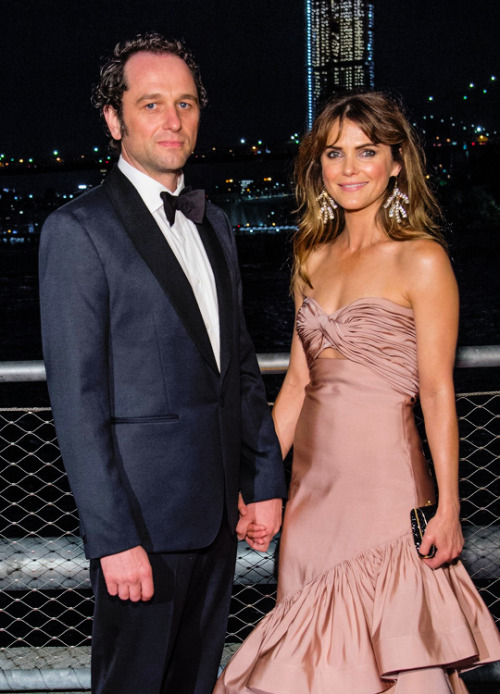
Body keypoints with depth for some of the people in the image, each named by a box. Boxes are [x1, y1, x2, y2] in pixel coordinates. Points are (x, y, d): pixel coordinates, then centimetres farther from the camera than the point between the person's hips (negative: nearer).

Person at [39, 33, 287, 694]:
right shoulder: (78, 230, -11)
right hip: (143, 514, -7)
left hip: (218, 512, 7)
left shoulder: (214, 224, 12)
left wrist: (266, 480, 11)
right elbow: (77, 398, -15)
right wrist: (114, 538, -18)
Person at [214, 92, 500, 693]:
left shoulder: (421, 260, -7)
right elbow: (297, 381, 12)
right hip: (313, 481, 6)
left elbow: (437, 390, -9)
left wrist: (447, 506, -12)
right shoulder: (314, 258, 10)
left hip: (384, 480, -6)